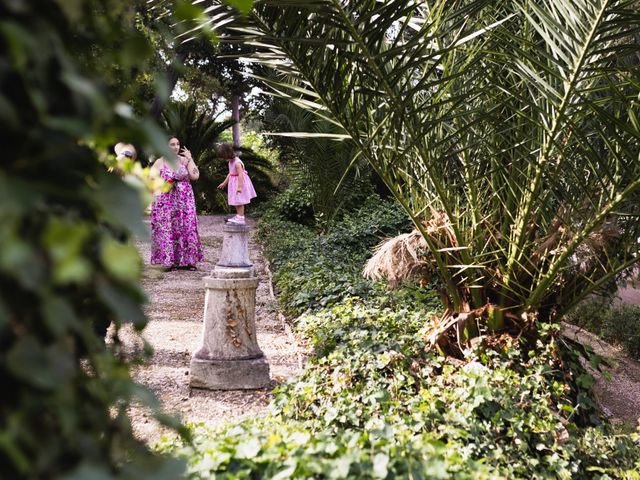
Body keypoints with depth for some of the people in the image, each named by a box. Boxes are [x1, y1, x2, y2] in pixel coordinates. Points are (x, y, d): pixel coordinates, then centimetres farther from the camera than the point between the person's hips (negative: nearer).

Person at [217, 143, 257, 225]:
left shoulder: (237, 162, -24)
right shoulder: (230, 162, 6)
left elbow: (240, 174, -28)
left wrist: (239, 186, -32)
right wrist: (224, 183, 23)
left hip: (240, 182, -10)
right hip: (234, 183, 10)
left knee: (239, 201, -5)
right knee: (236, 201, 16)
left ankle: (241, 218, 0)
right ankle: (238, 216, 26)